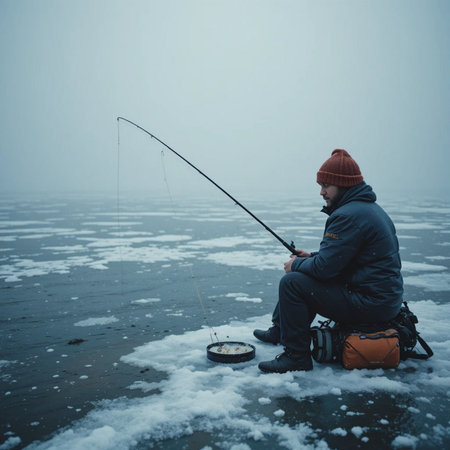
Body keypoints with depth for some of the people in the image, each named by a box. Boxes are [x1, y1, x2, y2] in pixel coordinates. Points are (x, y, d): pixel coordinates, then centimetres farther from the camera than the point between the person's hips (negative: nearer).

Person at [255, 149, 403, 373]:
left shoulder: (349, 216, -22)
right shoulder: (368, 207, 13)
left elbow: (325, 267, -23)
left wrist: (296, 264, -4)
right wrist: (311, 258, 10)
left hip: (371, 303, -11)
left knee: (291, 282, -14)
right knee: (302, 273, 21)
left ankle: (296, 356, -5)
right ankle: (279, 330, 35)